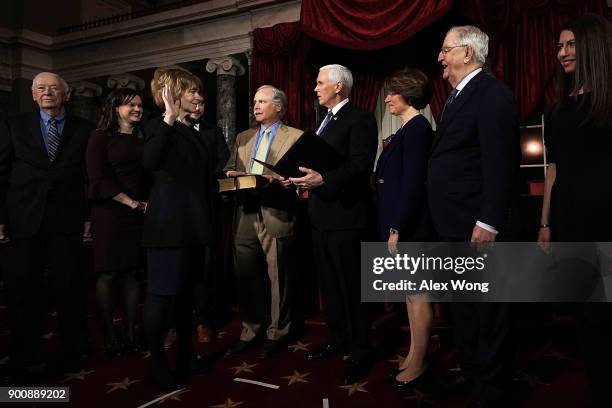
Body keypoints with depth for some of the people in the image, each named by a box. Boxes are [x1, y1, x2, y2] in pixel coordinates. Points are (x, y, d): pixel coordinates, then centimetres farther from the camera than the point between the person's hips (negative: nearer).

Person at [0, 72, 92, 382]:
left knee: (69, 288, 7)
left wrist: (91, 216, 0)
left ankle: (74, 350, 22)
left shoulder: (83, 130, 6)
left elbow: (91, 177, 6)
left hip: (67, 221, -1)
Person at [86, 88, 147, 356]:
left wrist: (148, 203, -5)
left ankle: (131, 331, 12)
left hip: (139, 213, 4)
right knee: (108, 273, -1)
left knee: (132, 271, 5)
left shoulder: (143, 140, 13)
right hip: (110, 213, -4)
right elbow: (98, 178, -7)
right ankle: (109, 335, 8)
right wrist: (130, 202, -11)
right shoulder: (101, 137, 1)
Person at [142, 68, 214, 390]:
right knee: (162, 293, -1)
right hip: (169, 223, -8)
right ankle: (157, 362, 13)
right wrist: (169, 119, -29)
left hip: (194, 223, 8)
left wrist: (208, 222, 18)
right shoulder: (158, 126, -7)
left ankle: (185, 355, 26)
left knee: (185, 291, 14)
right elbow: (150, 163, -29)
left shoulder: (193, 131, 16)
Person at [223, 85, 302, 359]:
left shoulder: (295, 137, 1)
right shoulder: (243, 137, 19)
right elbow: (229, 169, 19)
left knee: (277, 279, 5)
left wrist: (275, 180, -22)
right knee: (245, 277, 9)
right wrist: (232, 176, -3)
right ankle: (250, 332, 25)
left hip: (276, 215, -5)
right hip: (246, 215, 5)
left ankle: (276, 334, 21)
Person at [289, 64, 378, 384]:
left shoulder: (359, 119, -9)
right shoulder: (326, 120, 19)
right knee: (329, 283, 16)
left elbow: (361, 166, -20)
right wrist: (304, 178, 7)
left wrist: (323, 179, -30)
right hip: (321, 214, 9)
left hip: (344, 214, -9)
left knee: (351, 285, -1)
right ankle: (337, 340, 31)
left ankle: (360, 352, 12)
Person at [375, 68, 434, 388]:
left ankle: (418, 363, 13)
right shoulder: (406, 129, 16)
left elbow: (413, 182, -19)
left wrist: (397, 228, -20)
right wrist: (392, 227, 14)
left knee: (417, 294, 1)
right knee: (409, 293, 15)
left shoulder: (418, 127, -12)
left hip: (408, 226, -10)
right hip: (399, 224, 10)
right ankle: (414, 355, 27)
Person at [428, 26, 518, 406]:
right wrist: (444, 219, 15)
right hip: (454, 225, 10)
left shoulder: (491, 92, -12)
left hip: (477, 226, -10)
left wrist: (488, 222, -23)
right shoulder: (458, 96, 17)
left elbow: (501, 162, -20)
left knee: (487, 311, 4)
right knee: (462, 308, 20)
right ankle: (471, 373, 36)